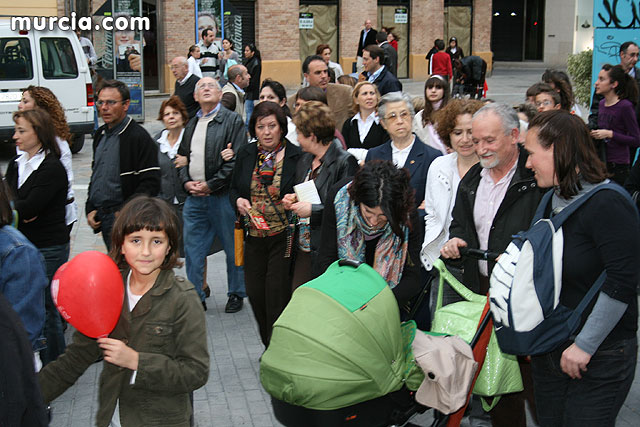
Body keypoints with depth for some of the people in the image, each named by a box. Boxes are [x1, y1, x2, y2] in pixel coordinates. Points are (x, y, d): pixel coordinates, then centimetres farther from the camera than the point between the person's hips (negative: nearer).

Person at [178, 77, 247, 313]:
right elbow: (183, 156, 20)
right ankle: (195, 297, 16)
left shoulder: (232, 121, -3)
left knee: (233, 249, 5)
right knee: (193, 249, 7)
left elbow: (236, 160, -11)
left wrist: (210, 184, -14)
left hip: (222, 195, -5)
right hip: (194, 196, 5)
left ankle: (236, 294, 19)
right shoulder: (191, 125, 17)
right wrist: (187, 182, 1)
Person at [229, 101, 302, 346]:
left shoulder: (295, 156, -5)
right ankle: (270, 347, 28)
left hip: (283, 237, -4)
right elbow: (233, 189, 17)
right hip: (254, 236, 4)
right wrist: (238, 201, -4)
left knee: (277, 295, -4)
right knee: (255, 293, 7)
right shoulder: (246, 154, 8)